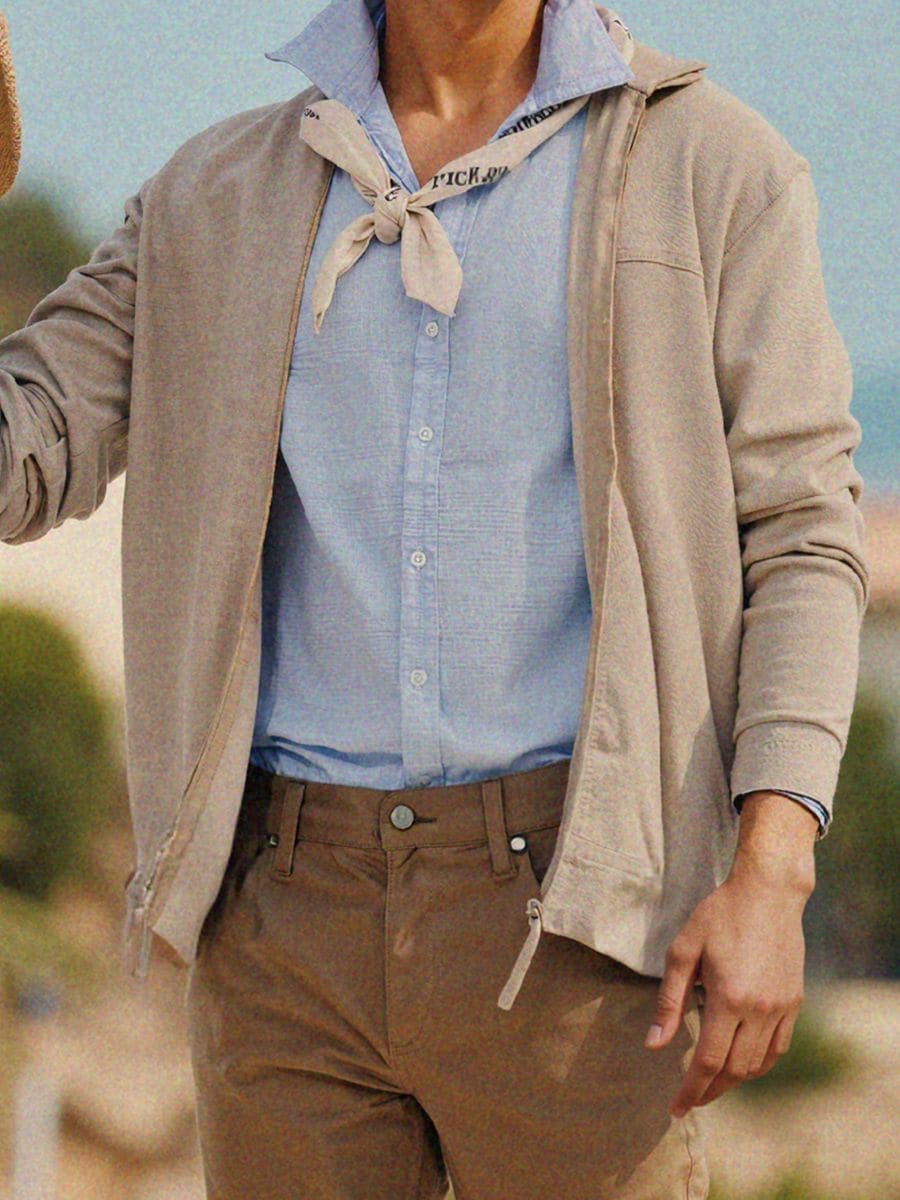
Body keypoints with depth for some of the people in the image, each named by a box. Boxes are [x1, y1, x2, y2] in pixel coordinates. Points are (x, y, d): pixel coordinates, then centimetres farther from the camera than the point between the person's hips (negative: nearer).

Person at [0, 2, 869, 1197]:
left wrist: (774, 871, -12)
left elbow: (800, 537, -1)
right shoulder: (219, 198, 12)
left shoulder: (715, 166, 3)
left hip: (568, 919, -3)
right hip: (290, 918, 3)